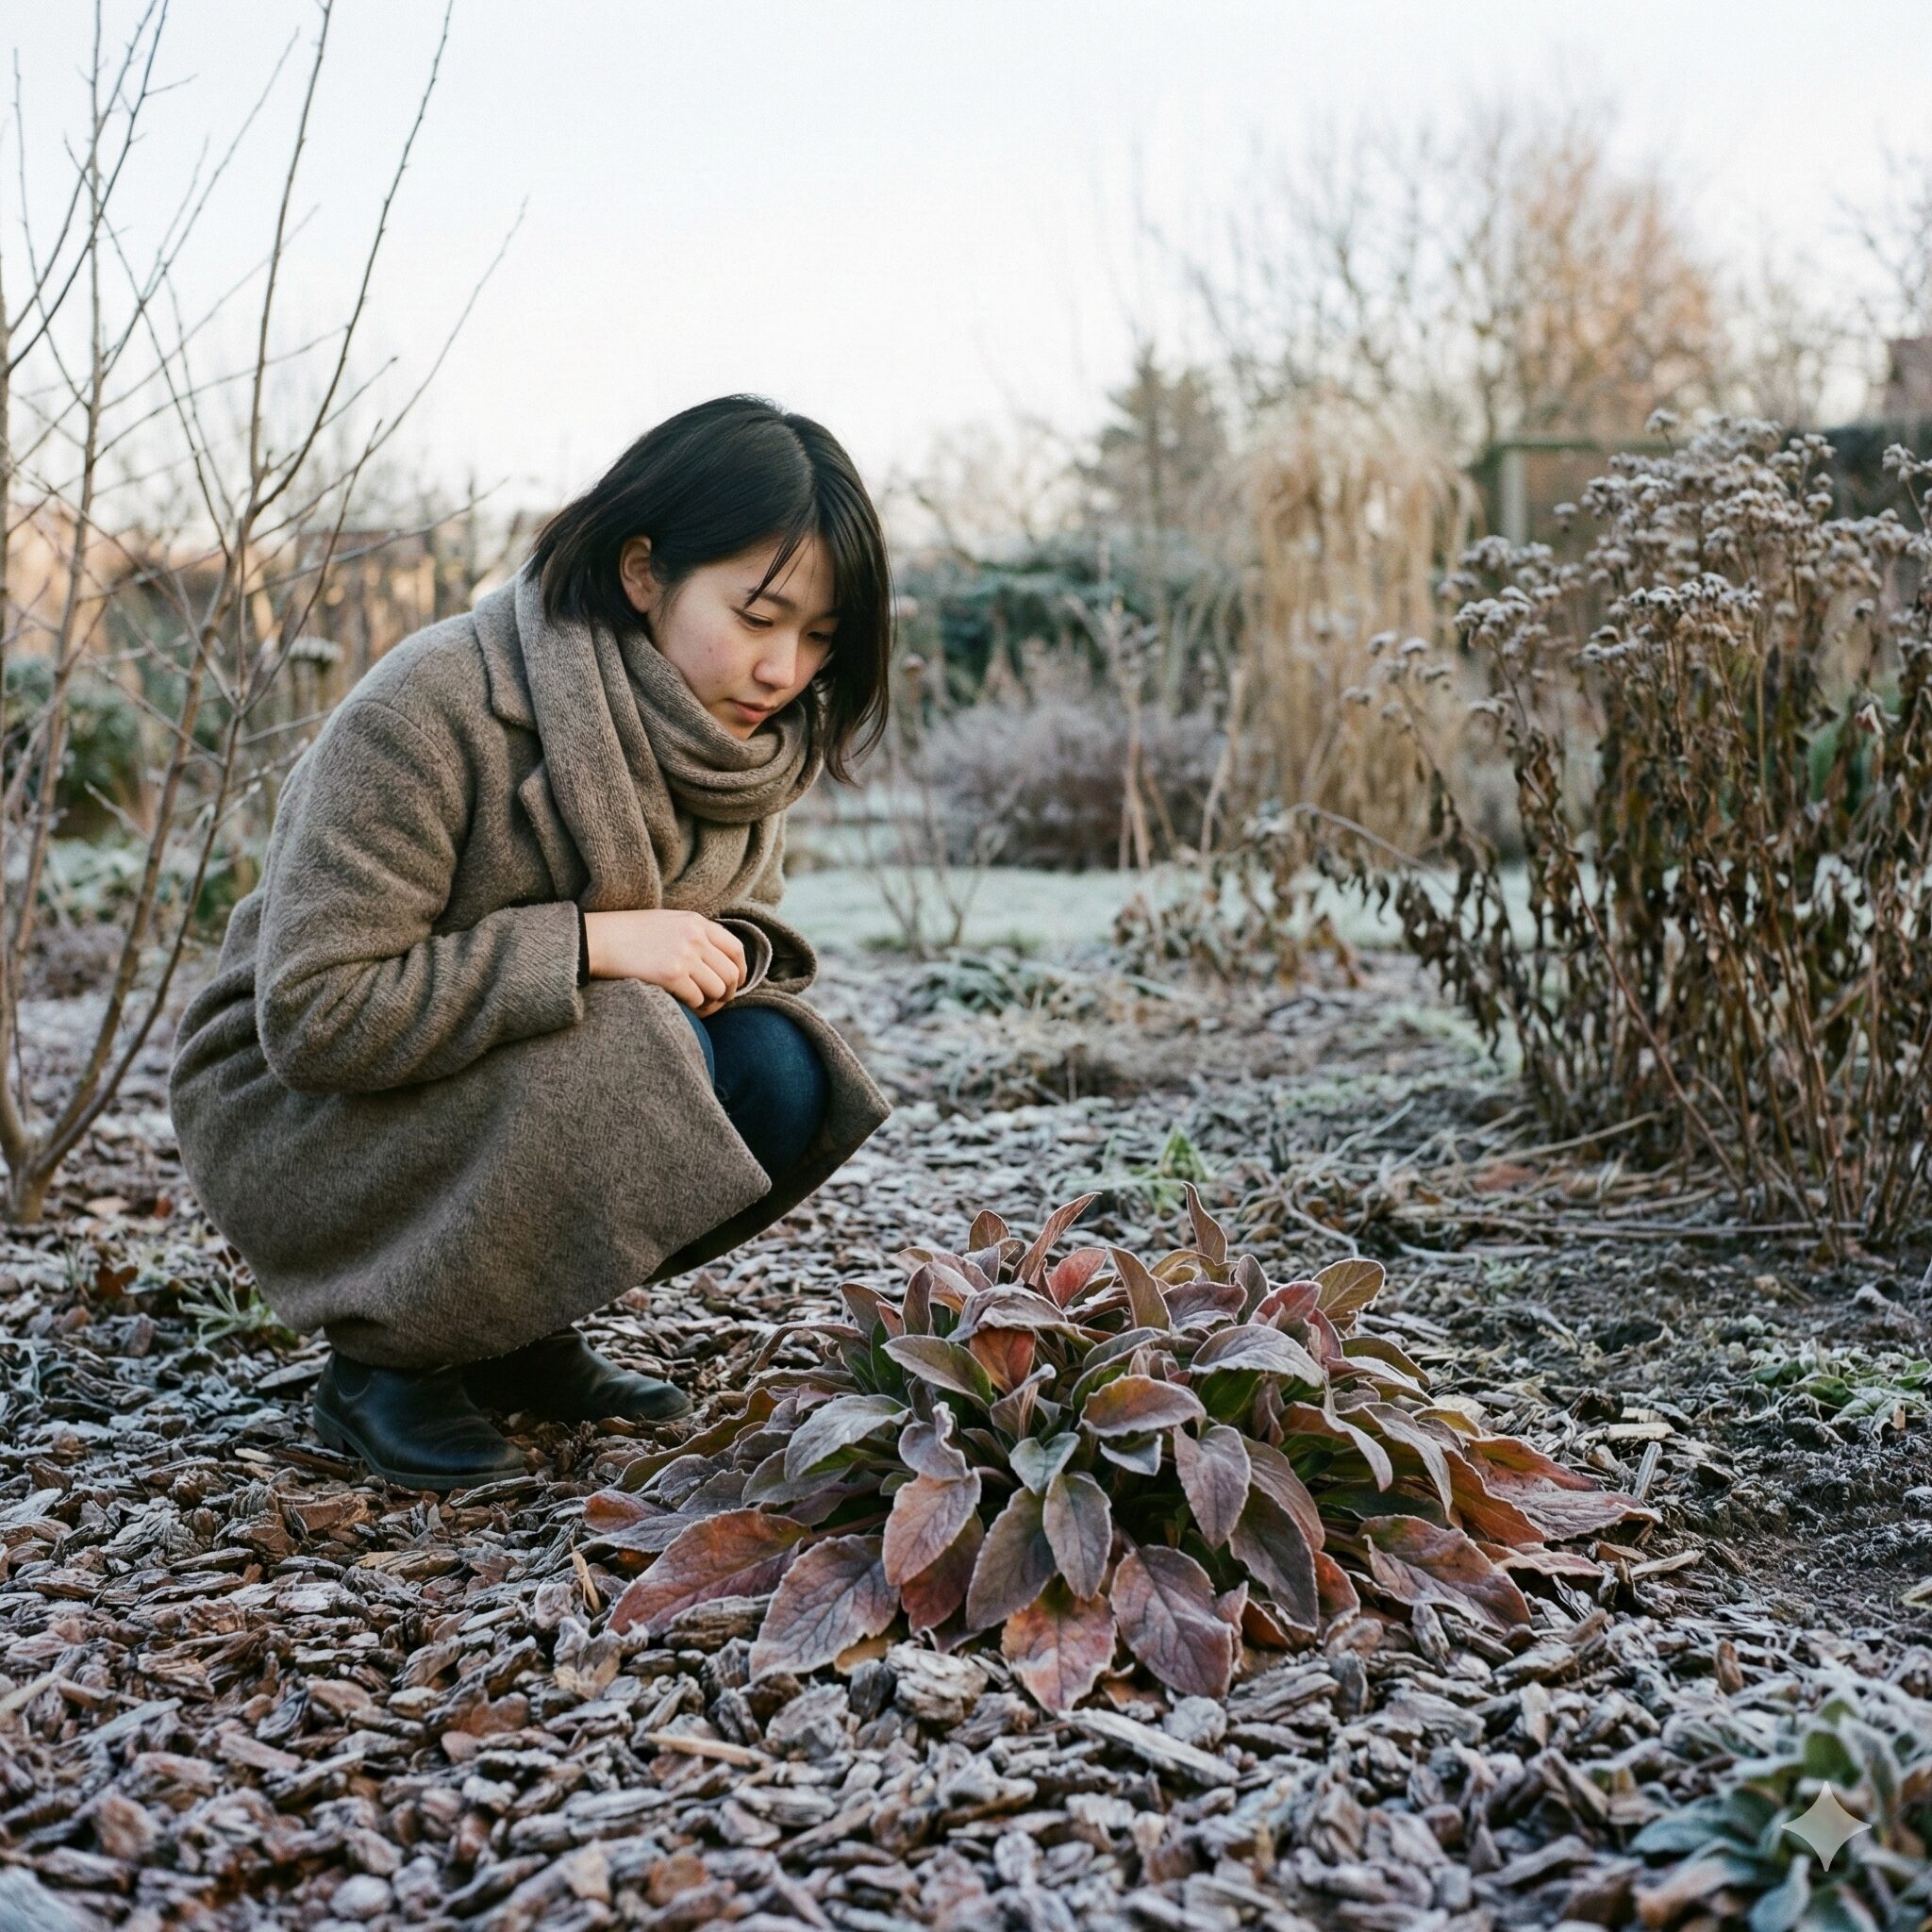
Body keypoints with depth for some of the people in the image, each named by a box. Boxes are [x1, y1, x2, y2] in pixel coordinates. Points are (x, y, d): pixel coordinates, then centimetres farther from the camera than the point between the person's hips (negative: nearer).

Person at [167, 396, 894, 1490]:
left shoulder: (745, 737, -6)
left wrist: (722, 955, -18)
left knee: (778, 1072, -18)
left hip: (528, 1072, 7)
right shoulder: (433, 710, -27)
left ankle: (519, 1335, 2)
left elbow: (749, 914, 7)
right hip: (299, 1106, -6)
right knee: (640, 1050, -30)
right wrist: (589, 942, -33)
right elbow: (312, 1014, -29)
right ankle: (385, 1359, -10)